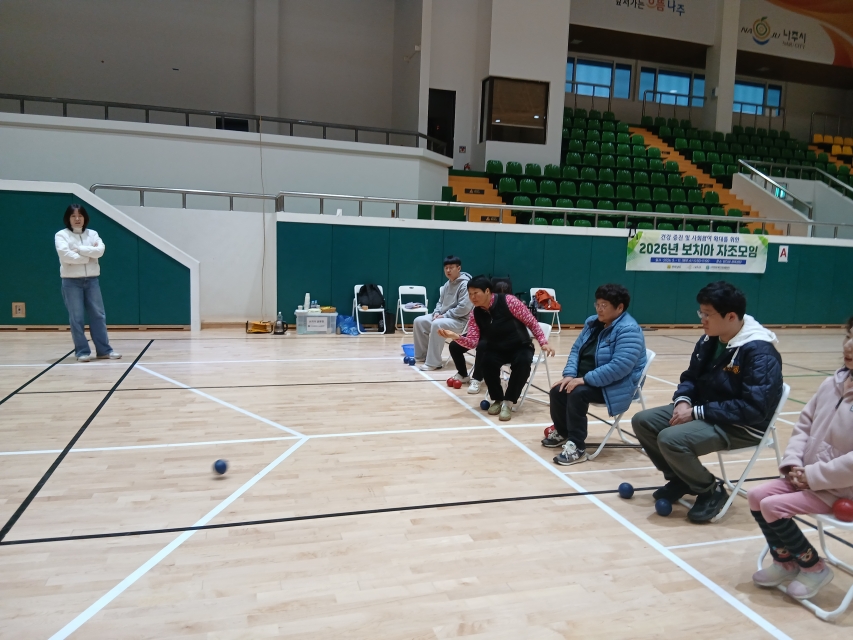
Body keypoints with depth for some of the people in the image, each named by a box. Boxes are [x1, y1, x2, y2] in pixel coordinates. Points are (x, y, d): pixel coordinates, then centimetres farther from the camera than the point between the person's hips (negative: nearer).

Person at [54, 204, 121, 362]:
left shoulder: (92, 234, 9)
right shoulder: (61, 235, -1)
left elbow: (100, 250, -8)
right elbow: (66, 255, -17)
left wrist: (79, 248, -13)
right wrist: (89, 255, -9)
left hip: (91, 280, 3)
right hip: (71, 281, -3)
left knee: (98, 315, 5)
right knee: (76, 318, 1)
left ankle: (104, 350, 12)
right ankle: (82, 352, 8)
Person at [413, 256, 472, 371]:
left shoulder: (465, 284, -17)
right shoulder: (447, 284, 12)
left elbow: (464, 308, -25)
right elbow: (440, 302, 20)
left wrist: (444, 315, -20)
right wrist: (437, 313, -2)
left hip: (460, 321, -10)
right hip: (443, 317, 10)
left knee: (437, 325, -35)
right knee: (419, 321, 2)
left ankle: (433, 362, -28)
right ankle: (422, 355, 13)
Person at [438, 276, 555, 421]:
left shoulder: (508, 301, -19)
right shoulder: (476, 314, -6)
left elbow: (531, 322, -10)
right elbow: (473, 342, -11)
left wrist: (543, 342, -15)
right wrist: (456, 337, -29)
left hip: (520, 347, -3)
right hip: (497, 350, 3)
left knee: (523, 362, -35)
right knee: (483, 359, -28)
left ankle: (508, 402, -18)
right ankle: (497, 399, -5)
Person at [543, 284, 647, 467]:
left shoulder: (628, 330, -21)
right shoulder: (592, 322, 7)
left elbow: (620, 367, -30)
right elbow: (576, 350, 10)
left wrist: (585, 379, -29)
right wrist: (569, 374, -9)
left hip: (614, 387, -8)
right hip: (585, 379, 8)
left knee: (577, 393, -31)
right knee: (558, 391, -12)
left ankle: (577, 447, -22)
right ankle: (562, 432, 14)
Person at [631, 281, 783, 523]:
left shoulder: (760, 353, -23)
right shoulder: (709, 340, 3)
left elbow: (754, 408, -28)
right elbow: (691, 377, 15)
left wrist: (697, 413, -25)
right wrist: (683, 401, -8)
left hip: (742, 427, -9)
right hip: (702, 411, 9)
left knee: (671, 439, -29)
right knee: (642, 421, -2)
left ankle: (712, 491, -1)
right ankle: (680, 479, 16)